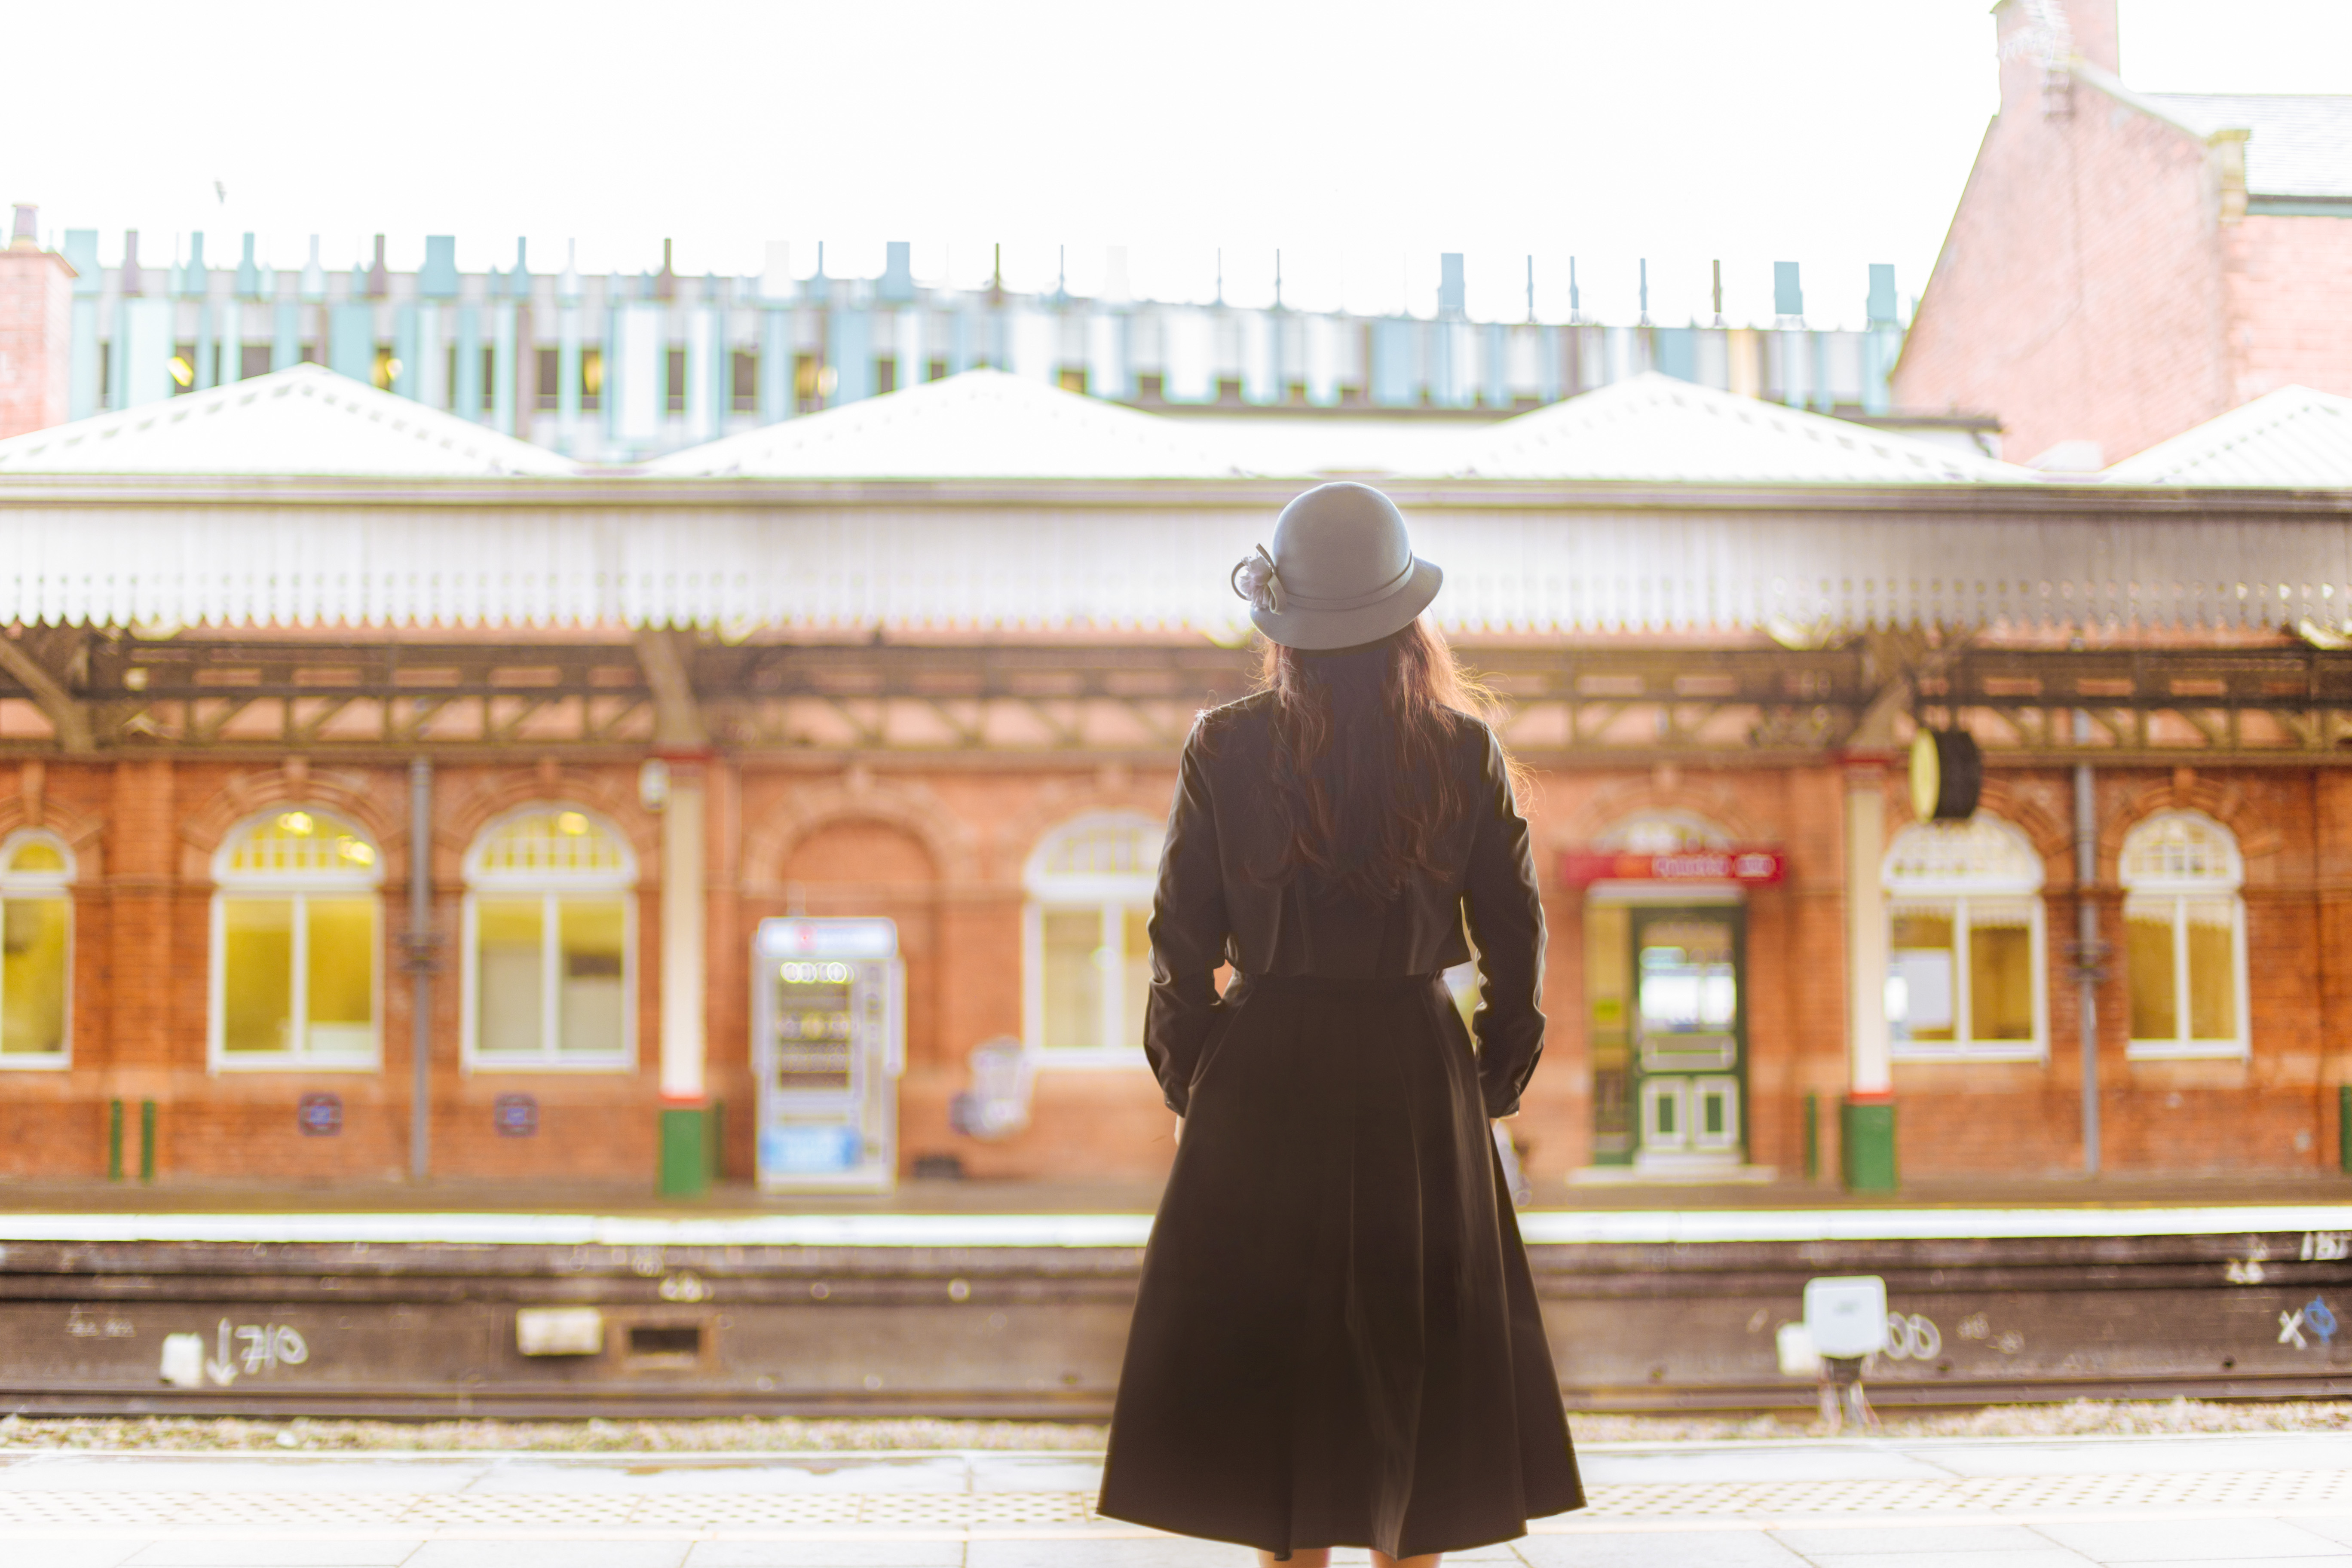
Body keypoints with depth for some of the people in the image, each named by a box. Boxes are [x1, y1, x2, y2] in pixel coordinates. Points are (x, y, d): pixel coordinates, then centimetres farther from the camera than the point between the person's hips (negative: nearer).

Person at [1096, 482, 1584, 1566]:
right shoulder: (1463, 752, -2)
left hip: (1265, 1080, -1)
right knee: (1411, 1362, 12)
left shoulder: (1227, 747, -5)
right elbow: (1516, 938, 1)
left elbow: (1182, 938, -3)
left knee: (1271, 1361, 7)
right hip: (1416, 1079, 1)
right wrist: (1493, 1088, 13)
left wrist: (1186, 1086, 9)